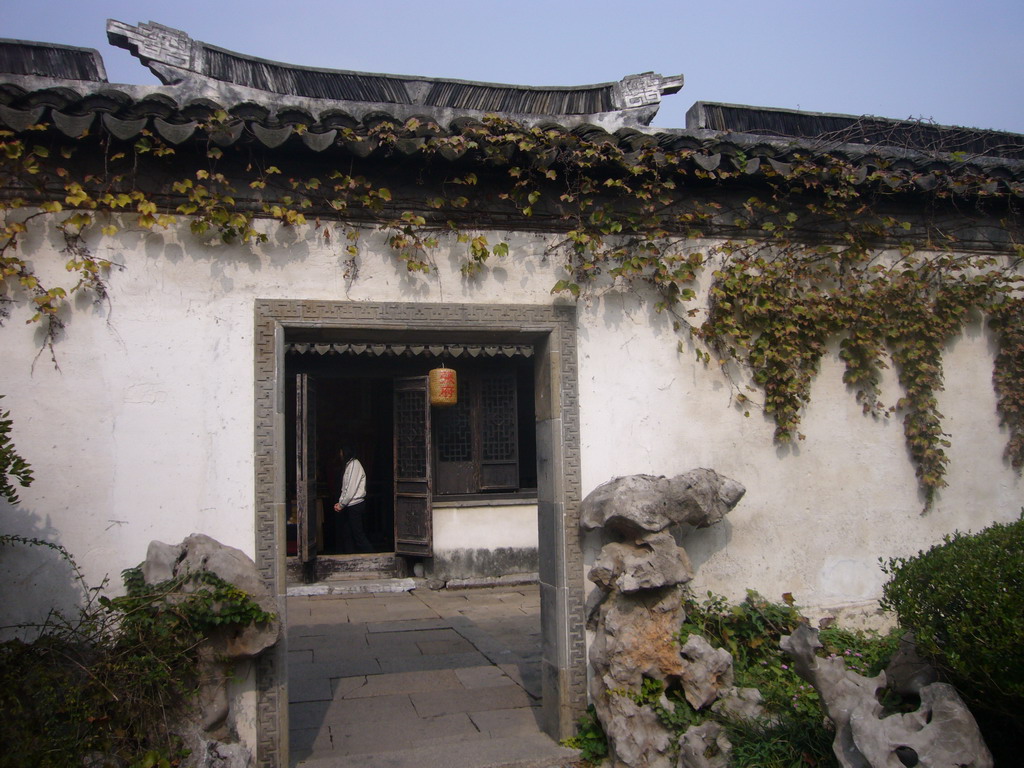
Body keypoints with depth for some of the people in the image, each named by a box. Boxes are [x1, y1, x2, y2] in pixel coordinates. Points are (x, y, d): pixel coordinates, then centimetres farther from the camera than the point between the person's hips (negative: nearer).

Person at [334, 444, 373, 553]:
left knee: (358, 534, -8)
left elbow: (351, 488, -18)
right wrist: (340, 503, 6)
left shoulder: (354, 465, -13)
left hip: (355, 504, -10)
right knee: (346, 533, 12)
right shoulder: (348, 465, 16)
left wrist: (341, 504, -12)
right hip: (349, 506, 10)